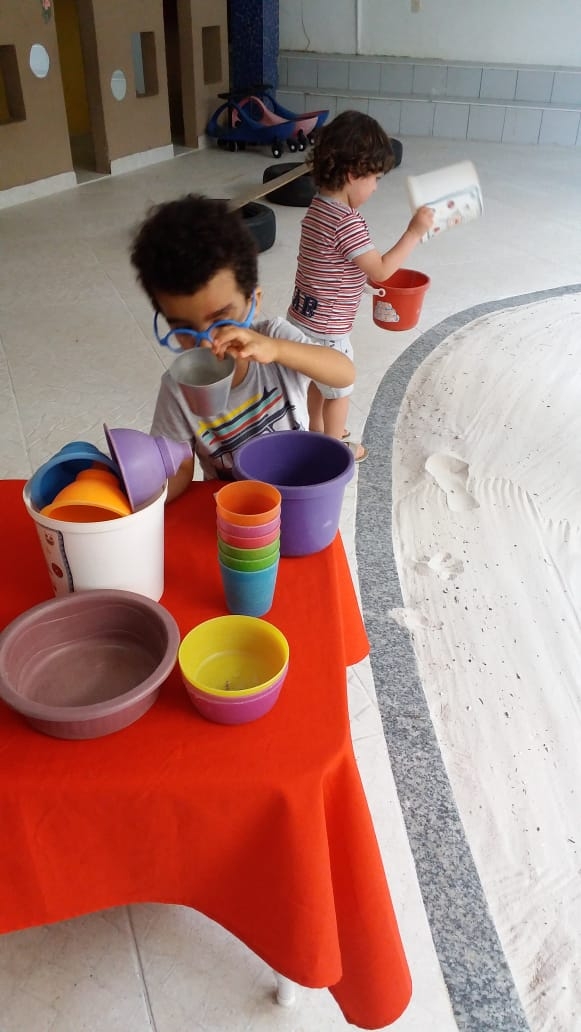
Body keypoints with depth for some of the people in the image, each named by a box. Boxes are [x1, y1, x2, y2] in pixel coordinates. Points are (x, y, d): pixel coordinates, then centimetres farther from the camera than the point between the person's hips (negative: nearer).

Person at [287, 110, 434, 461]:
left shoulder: (320, 205, 3)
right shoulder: (347, 221, -27)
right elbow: (380, 270, -23)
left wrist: (364, 280, 12)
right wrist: (414, 232, -17)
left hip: (305, 319, 9)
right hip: (326, 329, -9)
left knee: (320, 379, 28)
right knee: (340, 390, 14)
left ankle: (317, 431, 47)